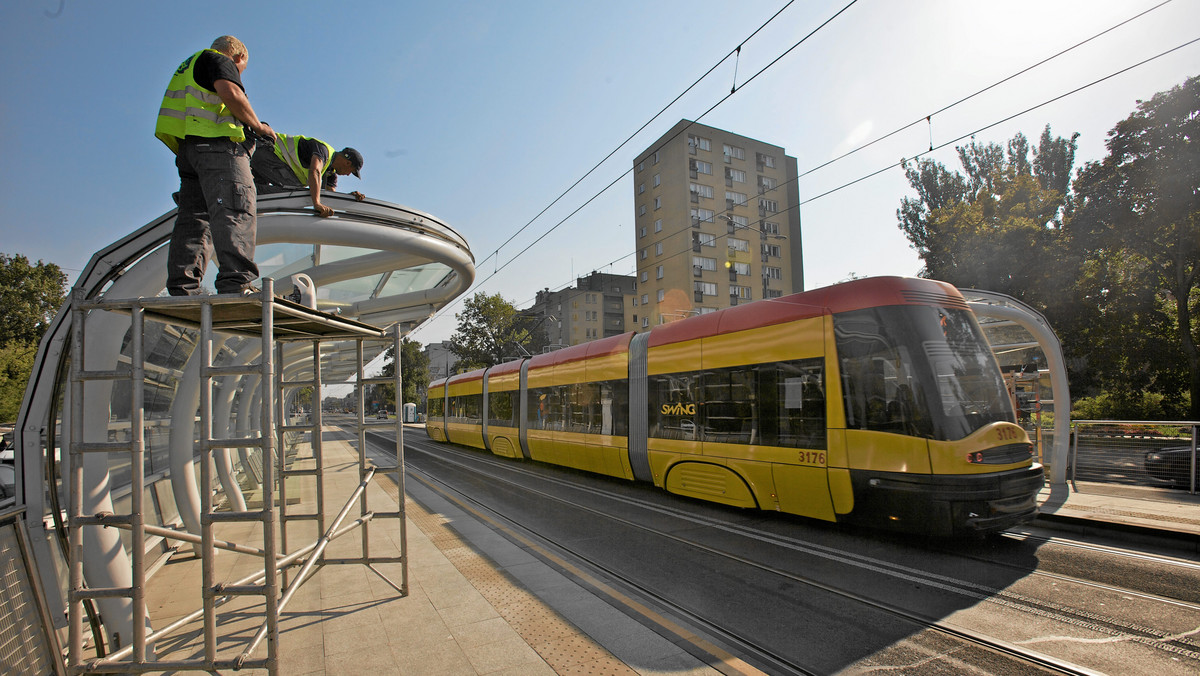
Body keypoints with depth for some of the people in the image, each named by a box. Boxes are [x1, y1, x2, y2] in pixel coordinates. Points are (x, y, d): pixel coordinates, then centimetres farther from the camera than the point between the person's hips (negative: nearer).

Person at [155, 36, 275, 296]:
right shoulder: (220, 60, 9)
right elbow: (230, 93, -11)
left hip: (186, 147, 10)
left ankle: (183, 288, -6)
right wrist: (258, 125, -2)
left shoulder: (190, 66, 37)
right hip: (216, 144, -9)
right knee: (236, 210, -23)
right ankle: (236, 283, -38)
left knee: (193, 216, 2)